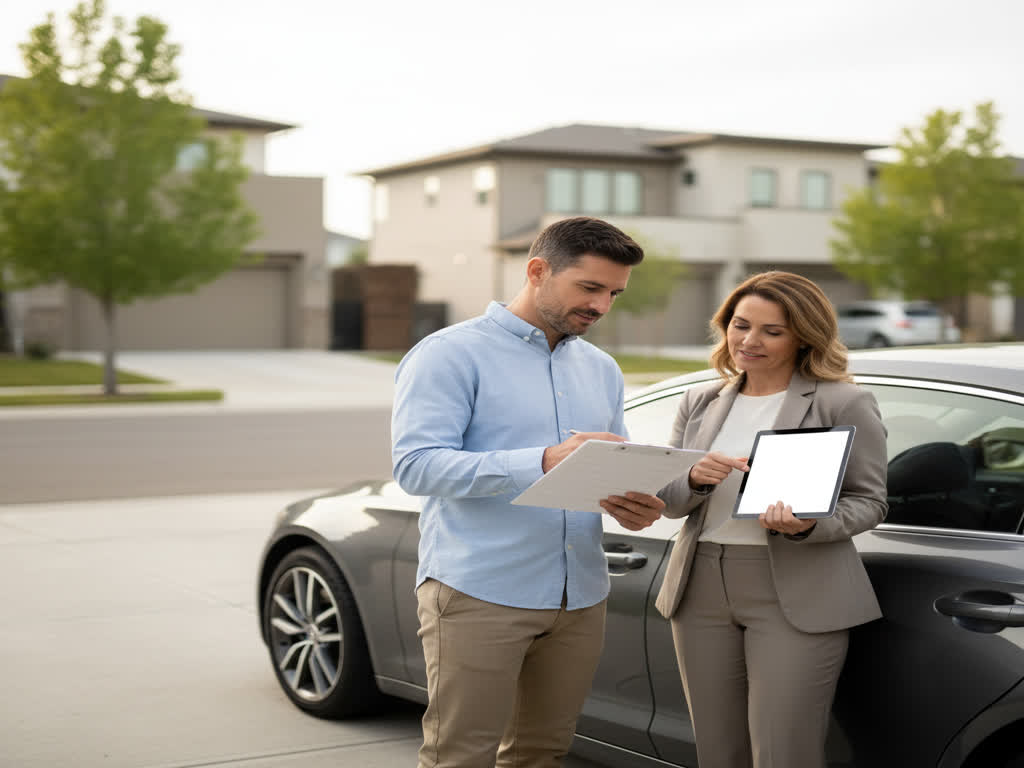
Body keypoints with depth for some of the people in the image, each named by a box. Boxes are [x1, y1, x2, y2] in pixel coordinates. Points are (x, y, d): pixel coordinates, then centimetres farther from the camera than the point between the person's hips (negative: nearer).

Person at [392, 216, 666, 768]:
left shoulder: (602, 369, 17)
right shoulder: (453, 354, -5)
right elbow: (417, 464, -17)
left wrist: (635, 508, -3)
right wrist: (544, 462, -28)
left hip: (579, 597, 7)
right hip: (479, 595, -6)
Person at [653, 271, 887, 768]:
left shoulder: (844, 403, -2)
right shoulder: (700, 402, 14)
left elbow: (869, 502, -3)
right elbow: (667, 501, 12)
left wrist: (808, 525, -22)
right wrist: (695, 480, -11)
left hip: (796, 600, -5)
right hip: (701, 593, 5)